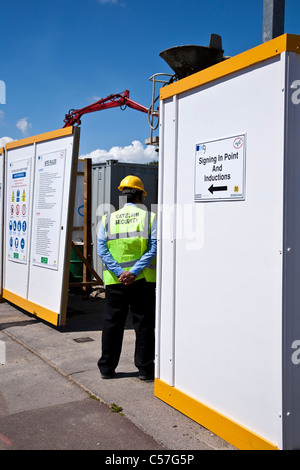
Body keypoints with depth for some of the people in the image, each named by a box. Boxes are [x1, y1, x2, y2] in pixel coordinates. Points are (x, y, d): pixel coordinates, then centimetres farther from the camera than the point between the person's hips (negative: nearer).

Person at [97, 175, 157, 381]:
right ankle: (145, 369, 15)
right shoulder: (150, 217, 0)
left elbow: (102, 250, -4)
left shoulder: (108, 219, 6)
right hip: (143, 281, -2)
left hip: (115, 281, 2)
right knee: (144, 324, 8)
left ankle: (107, 368, 19)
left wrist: (119, 273, -10)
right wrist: (134, 272, -14)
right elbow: (153, 249, -11)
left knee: (112, 324, 12)